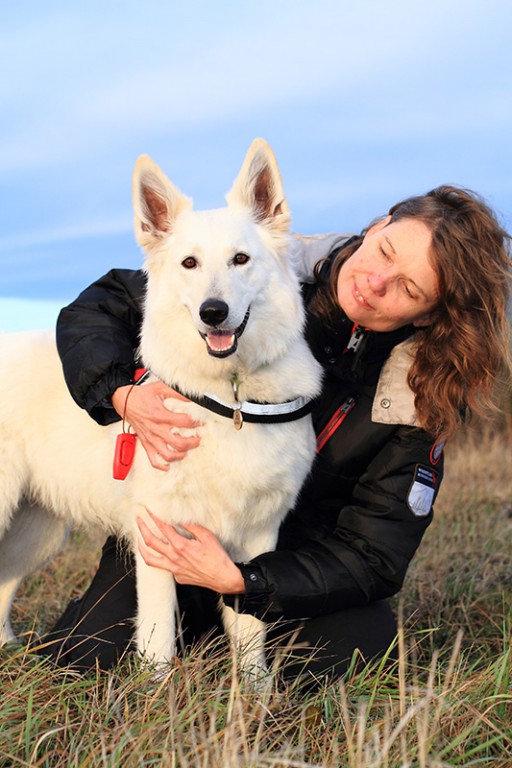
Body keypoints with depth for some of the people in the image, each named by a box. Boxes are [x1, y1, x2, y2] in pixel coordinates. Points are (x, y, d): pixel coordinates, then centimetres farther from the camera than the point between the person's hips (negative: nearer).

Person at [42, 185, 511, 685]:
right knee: (79, 660, -12)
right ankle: (202, 619, 20)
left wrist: (239, 581, -30)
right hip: (180, 525, 1)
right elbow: (98, 306, -12)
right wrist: (123, 395, -33)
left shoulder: (422, 399, -18)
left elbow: (375, 557, -17)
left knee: (357, 644, -27)